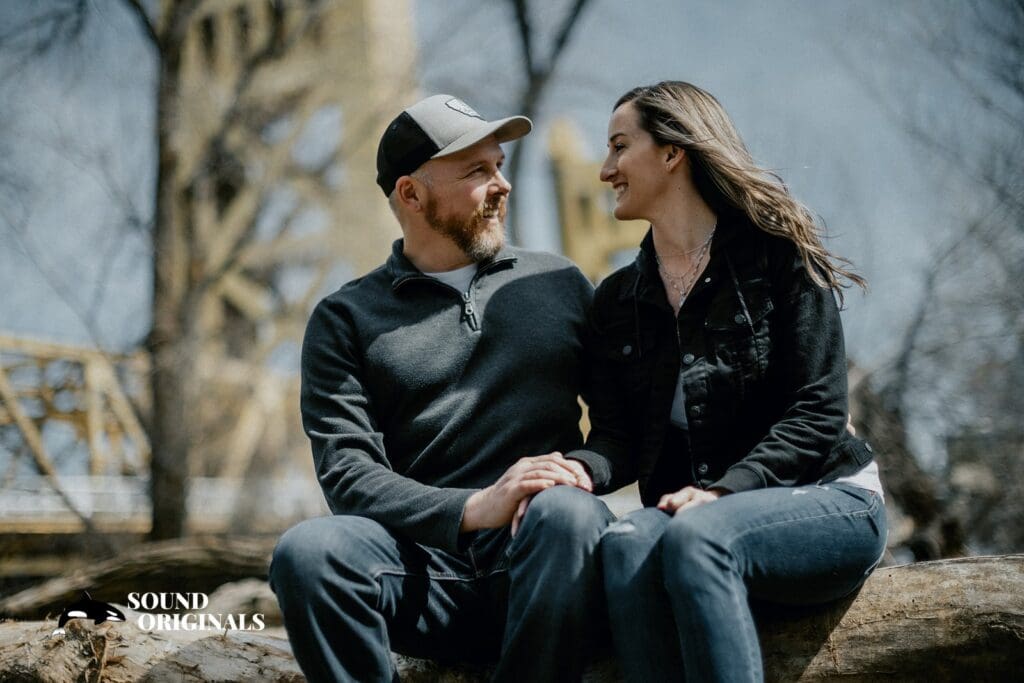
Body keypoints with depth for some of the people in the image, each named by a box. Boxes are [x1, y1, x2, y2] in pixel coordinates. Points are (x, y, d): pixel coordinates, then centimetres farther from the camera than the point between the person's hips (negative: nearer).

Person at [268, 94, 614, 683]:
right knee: (307, 550, -30)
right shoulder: (345, 320, 11)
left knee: (567, 512, -34)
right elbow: (345, 472, -1)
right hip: (427, 570, 0)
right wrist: (473, 509, -17)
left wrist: (586, 468, -9)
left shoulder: (560, 283, 17)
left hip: (546, 567, 1)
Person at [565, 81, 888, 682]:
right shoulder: (617, 300, 15)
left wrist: (724, 489, -21)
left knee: (695, 536, -35)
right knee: (627, 543, -31)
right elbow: (617, 435, 6)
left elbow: (818, 413, -7)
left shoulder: (778, 254, -1)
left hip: (826, 500, -3)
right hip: (692, 510, 4)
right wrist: (578, 470, -18)